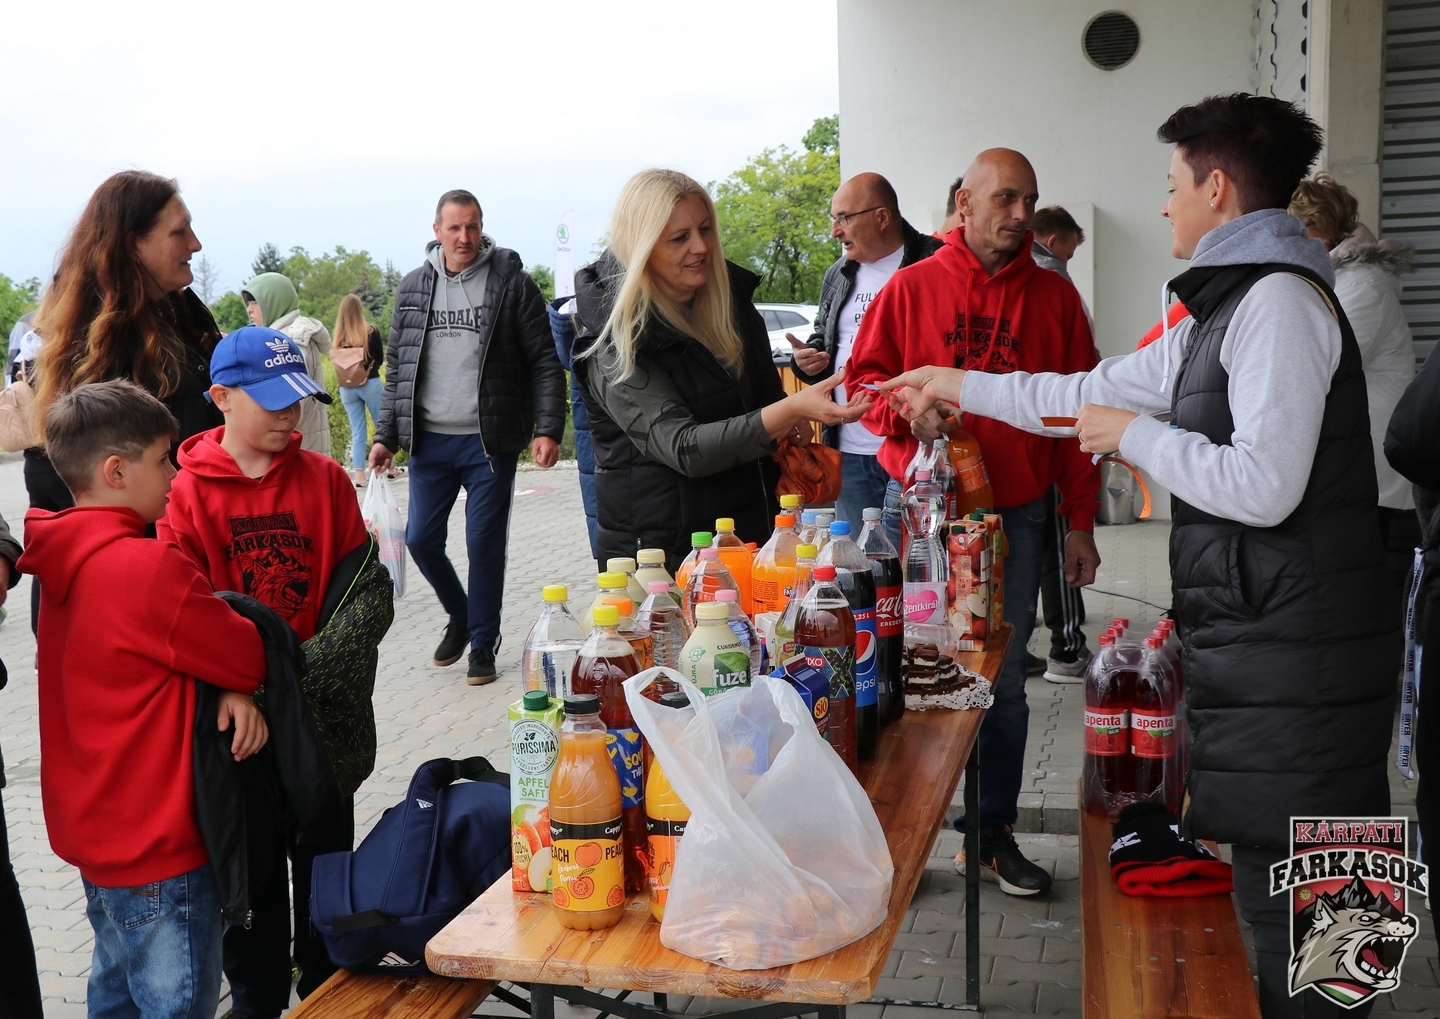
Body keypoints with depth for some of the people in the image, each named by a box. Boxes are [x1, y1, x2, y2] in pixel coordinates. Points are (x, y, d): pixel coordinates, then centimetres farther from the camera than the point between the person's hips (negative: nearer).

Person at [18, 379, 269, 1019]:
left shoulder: (64, 563, 4)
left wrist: (232, 691, -13)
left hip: (92, 830, 9)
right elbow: (249, 658, -17)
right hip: (157, 848, -9)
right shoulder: (149, 568, -26)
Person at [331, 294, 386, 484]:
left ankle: (359, 475, 7)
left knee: (357, 431, 8)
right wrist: (368, 370, 6)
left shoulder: (339, 336, -1)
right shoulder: (371, 331, -7)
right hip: (370, 384, -3)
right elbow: (380, 358, 0)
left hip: (347, 387, 3)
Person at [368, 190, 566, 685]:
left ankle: (483, 644, 17)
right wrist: (386, 435, 8)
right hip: (429, 440, 4)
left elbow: (545, 362, -3)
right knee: (421, 539, 5)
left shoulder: (511, 282, -2)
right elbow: (396, 367, 13)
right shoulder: (413, 287, 9)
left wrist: (547, 428, -13)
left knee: (484, 545, 1)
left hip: (489, 441, -3)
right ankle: (460, 615, 32)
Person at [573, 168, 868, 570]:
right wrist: (790, 411, -36)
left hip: (754, 532, 6)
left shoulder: (731, 296, 4)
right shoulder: (616, 347, -17)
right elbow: (682, 449, -26)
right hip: (662, 552, -6)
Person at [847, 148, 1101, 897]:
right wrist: (909, 409, -16)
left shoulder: (1054, 296, 5)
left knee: (1003, 680, 8)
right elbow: (864, 379, 6)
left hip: (1014, 517, 1)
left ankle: (995, 831, 22)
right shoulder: (911, 287, 2)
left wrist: (1081, 523, 3)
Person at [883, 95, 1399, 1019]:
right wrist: (956, 385, 30)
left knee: (1285, 898, -3)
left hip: (1289, 654, -10)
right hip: (1258, 638, 10)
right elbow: (1091, 393, 26)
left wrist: (1136, 434, -9)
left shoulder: (1277, 298, -13)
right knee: (1280, 881, 15)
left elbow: (1264, 487, -22)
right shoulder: (1230, 303, 20)